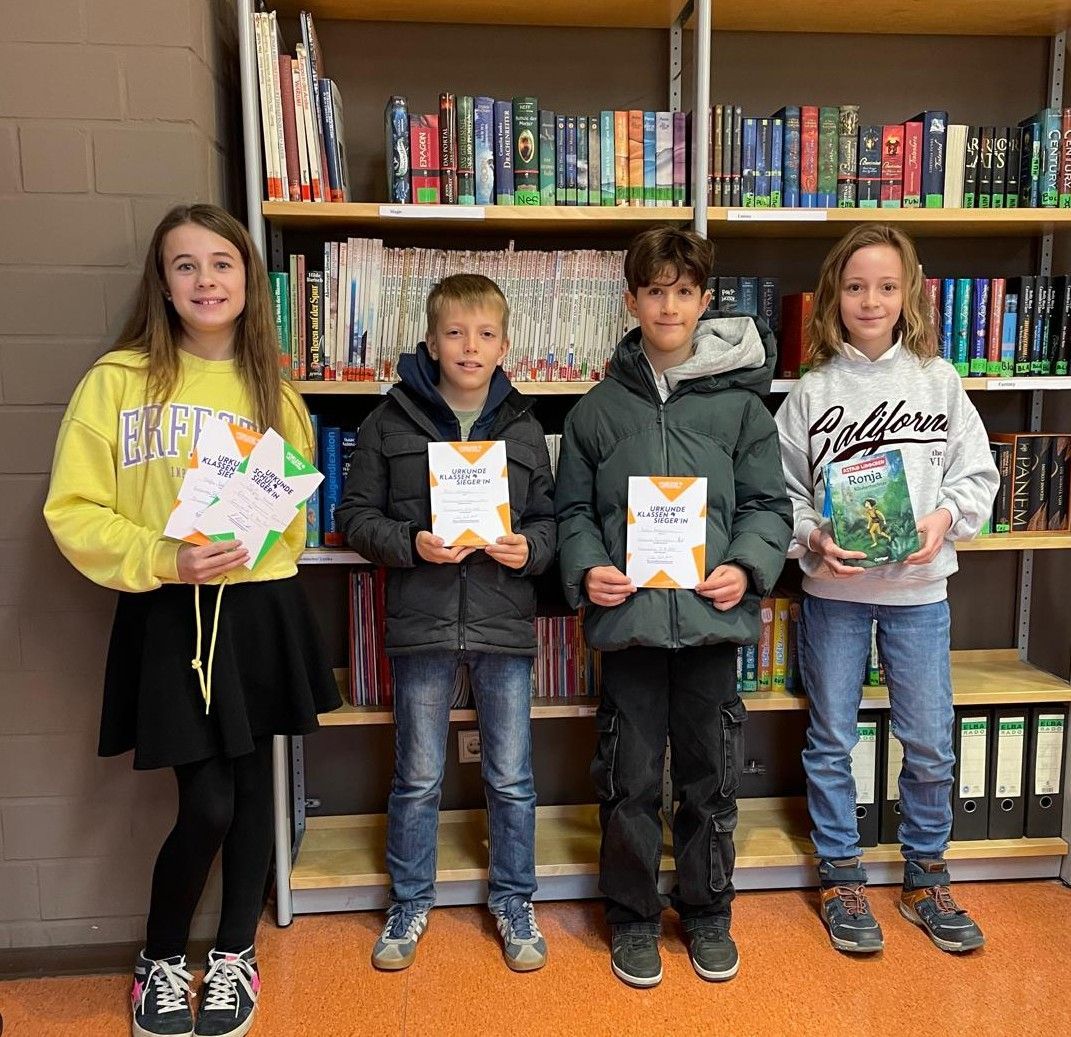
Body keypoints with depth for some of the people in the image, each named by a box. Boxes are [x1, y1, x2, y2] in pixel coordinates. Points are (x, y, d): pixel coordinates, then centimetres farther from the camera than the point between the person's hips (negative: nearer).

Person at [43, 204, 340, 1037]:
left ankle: (235, 955, 34)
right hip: (169, 615, -3)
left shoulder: (273, 392, 7)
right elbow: (74, 511, -7)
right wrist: (163, 559, -21)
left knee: (253, 787, 11)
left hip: (259, 612, 3)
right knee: (207, 804, -1)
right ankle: (161, 959, 29)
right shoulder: (117, 380, -4)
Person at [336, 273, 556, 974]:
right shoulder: (392, 421, 0)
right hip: (422, 624, -1)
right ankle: (411, 902, 34)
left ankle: (514, 902, 32)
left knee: (511, 778, 11)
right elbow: (356, 515, 1)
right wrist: (411, 545, -15)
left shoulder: (523, 426, 5)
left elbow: (550, 519, 9)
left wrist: (529, 547, -12)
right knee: (417, 778, 13)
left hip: (504, 624, 1)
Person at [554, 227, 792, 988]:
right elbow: (574, 509, 6)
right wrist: (587, 568, -11)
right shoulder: (599, 408, 4)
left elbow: (769, 504, 3)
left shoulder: (739, 400, 2)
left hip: (713, 616, 0)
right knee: (630, 781, 10)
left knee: (712, 777, 14)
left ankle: (708, 912, 35)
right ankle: (633, 916, 31)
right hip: (628, 616, 0)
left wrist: (747, 566, -13)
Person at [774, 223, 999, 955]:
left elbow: (977, 473, 3)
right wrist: (813, 538, -17)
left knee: (931, 744, 10)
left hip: (919, 590, 1)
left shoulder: (939, 380, 1)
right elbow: (781, 491, -1)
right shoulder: (812, 392, -2)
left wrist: (945, 517, -14)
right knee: (831, 741, 9)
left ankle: (926, 878, 31)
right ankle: (842, 879, 28)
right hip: (834, 591, -1)